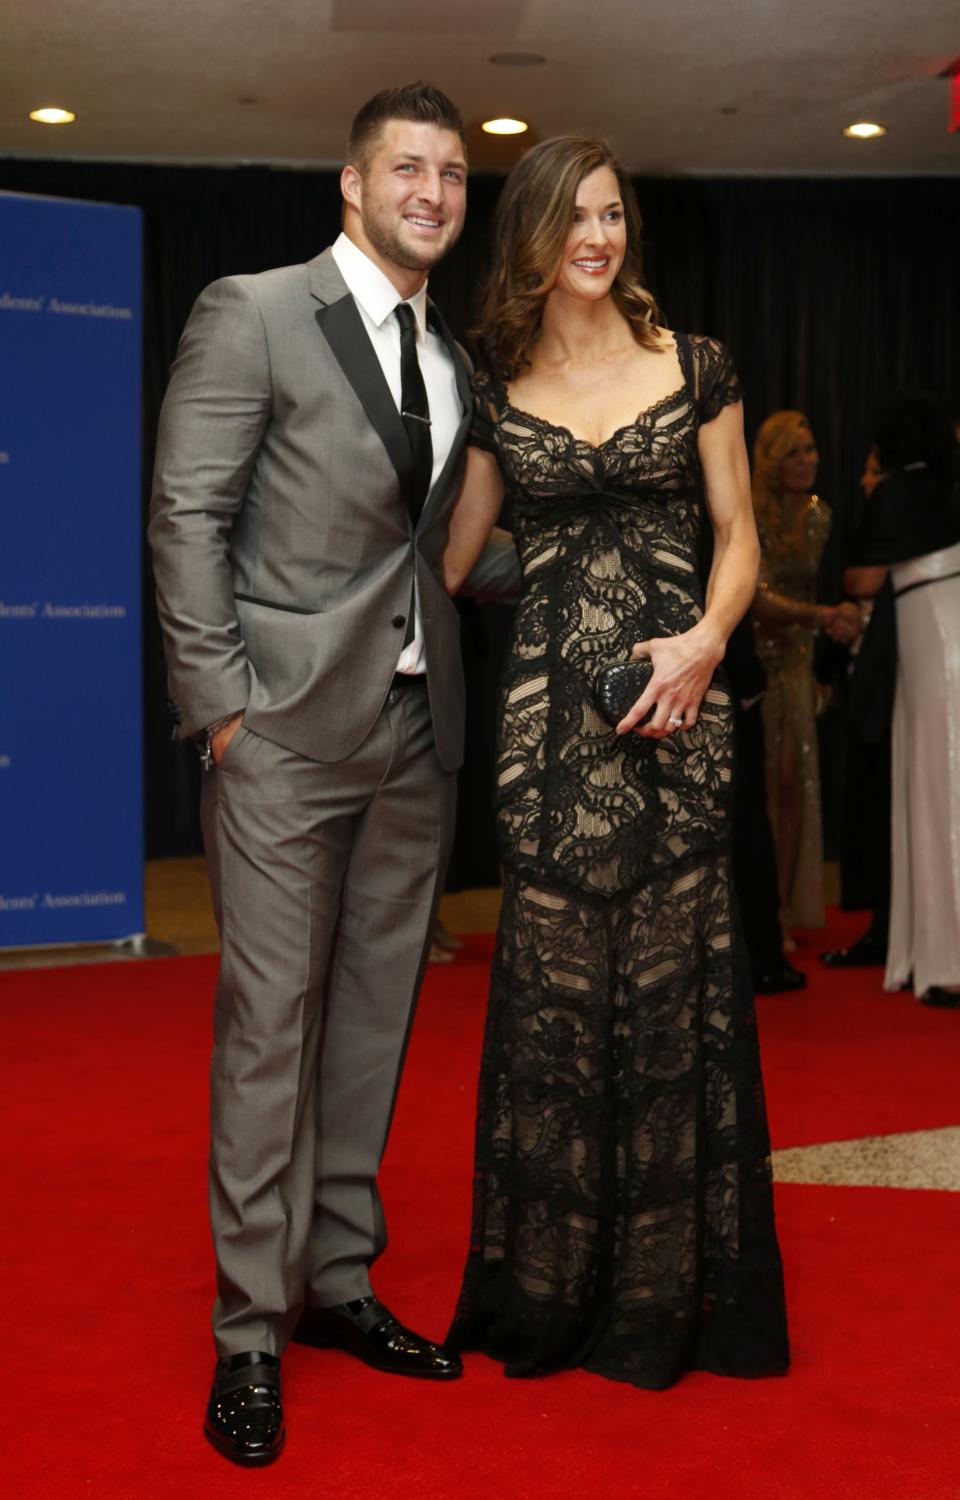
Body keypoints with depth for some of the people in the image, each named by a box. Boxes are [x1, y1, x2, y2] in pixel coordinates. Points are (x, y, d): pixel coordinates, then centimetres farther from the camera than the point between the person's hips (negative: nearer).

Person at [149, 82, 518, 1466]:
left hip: (418, 731, 6)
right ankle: (250, 1332, 10)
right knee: (271, 1023, -2)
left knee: (376, 1015, 12)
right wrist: (222, 704, -12)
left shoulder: (457, 358, 15)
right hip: (289, 729, -6)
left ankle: (338, 1280, 26)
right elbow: (187, 518, -8)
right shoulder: (254, 314, -3)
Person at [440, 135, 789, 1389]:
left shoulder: (693, 366, 6)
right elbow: (452, 553, 13)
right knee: (553, 980, 3)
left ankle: (667, 1288, 17)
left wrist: (707, 637, -11)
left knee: (671, 976, 2)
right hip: (549, 705, 1)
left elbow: (738, 534, 7)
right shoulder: (495, 389, 8)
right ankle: (551, 1288, 18)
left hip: (673, 696, 0)